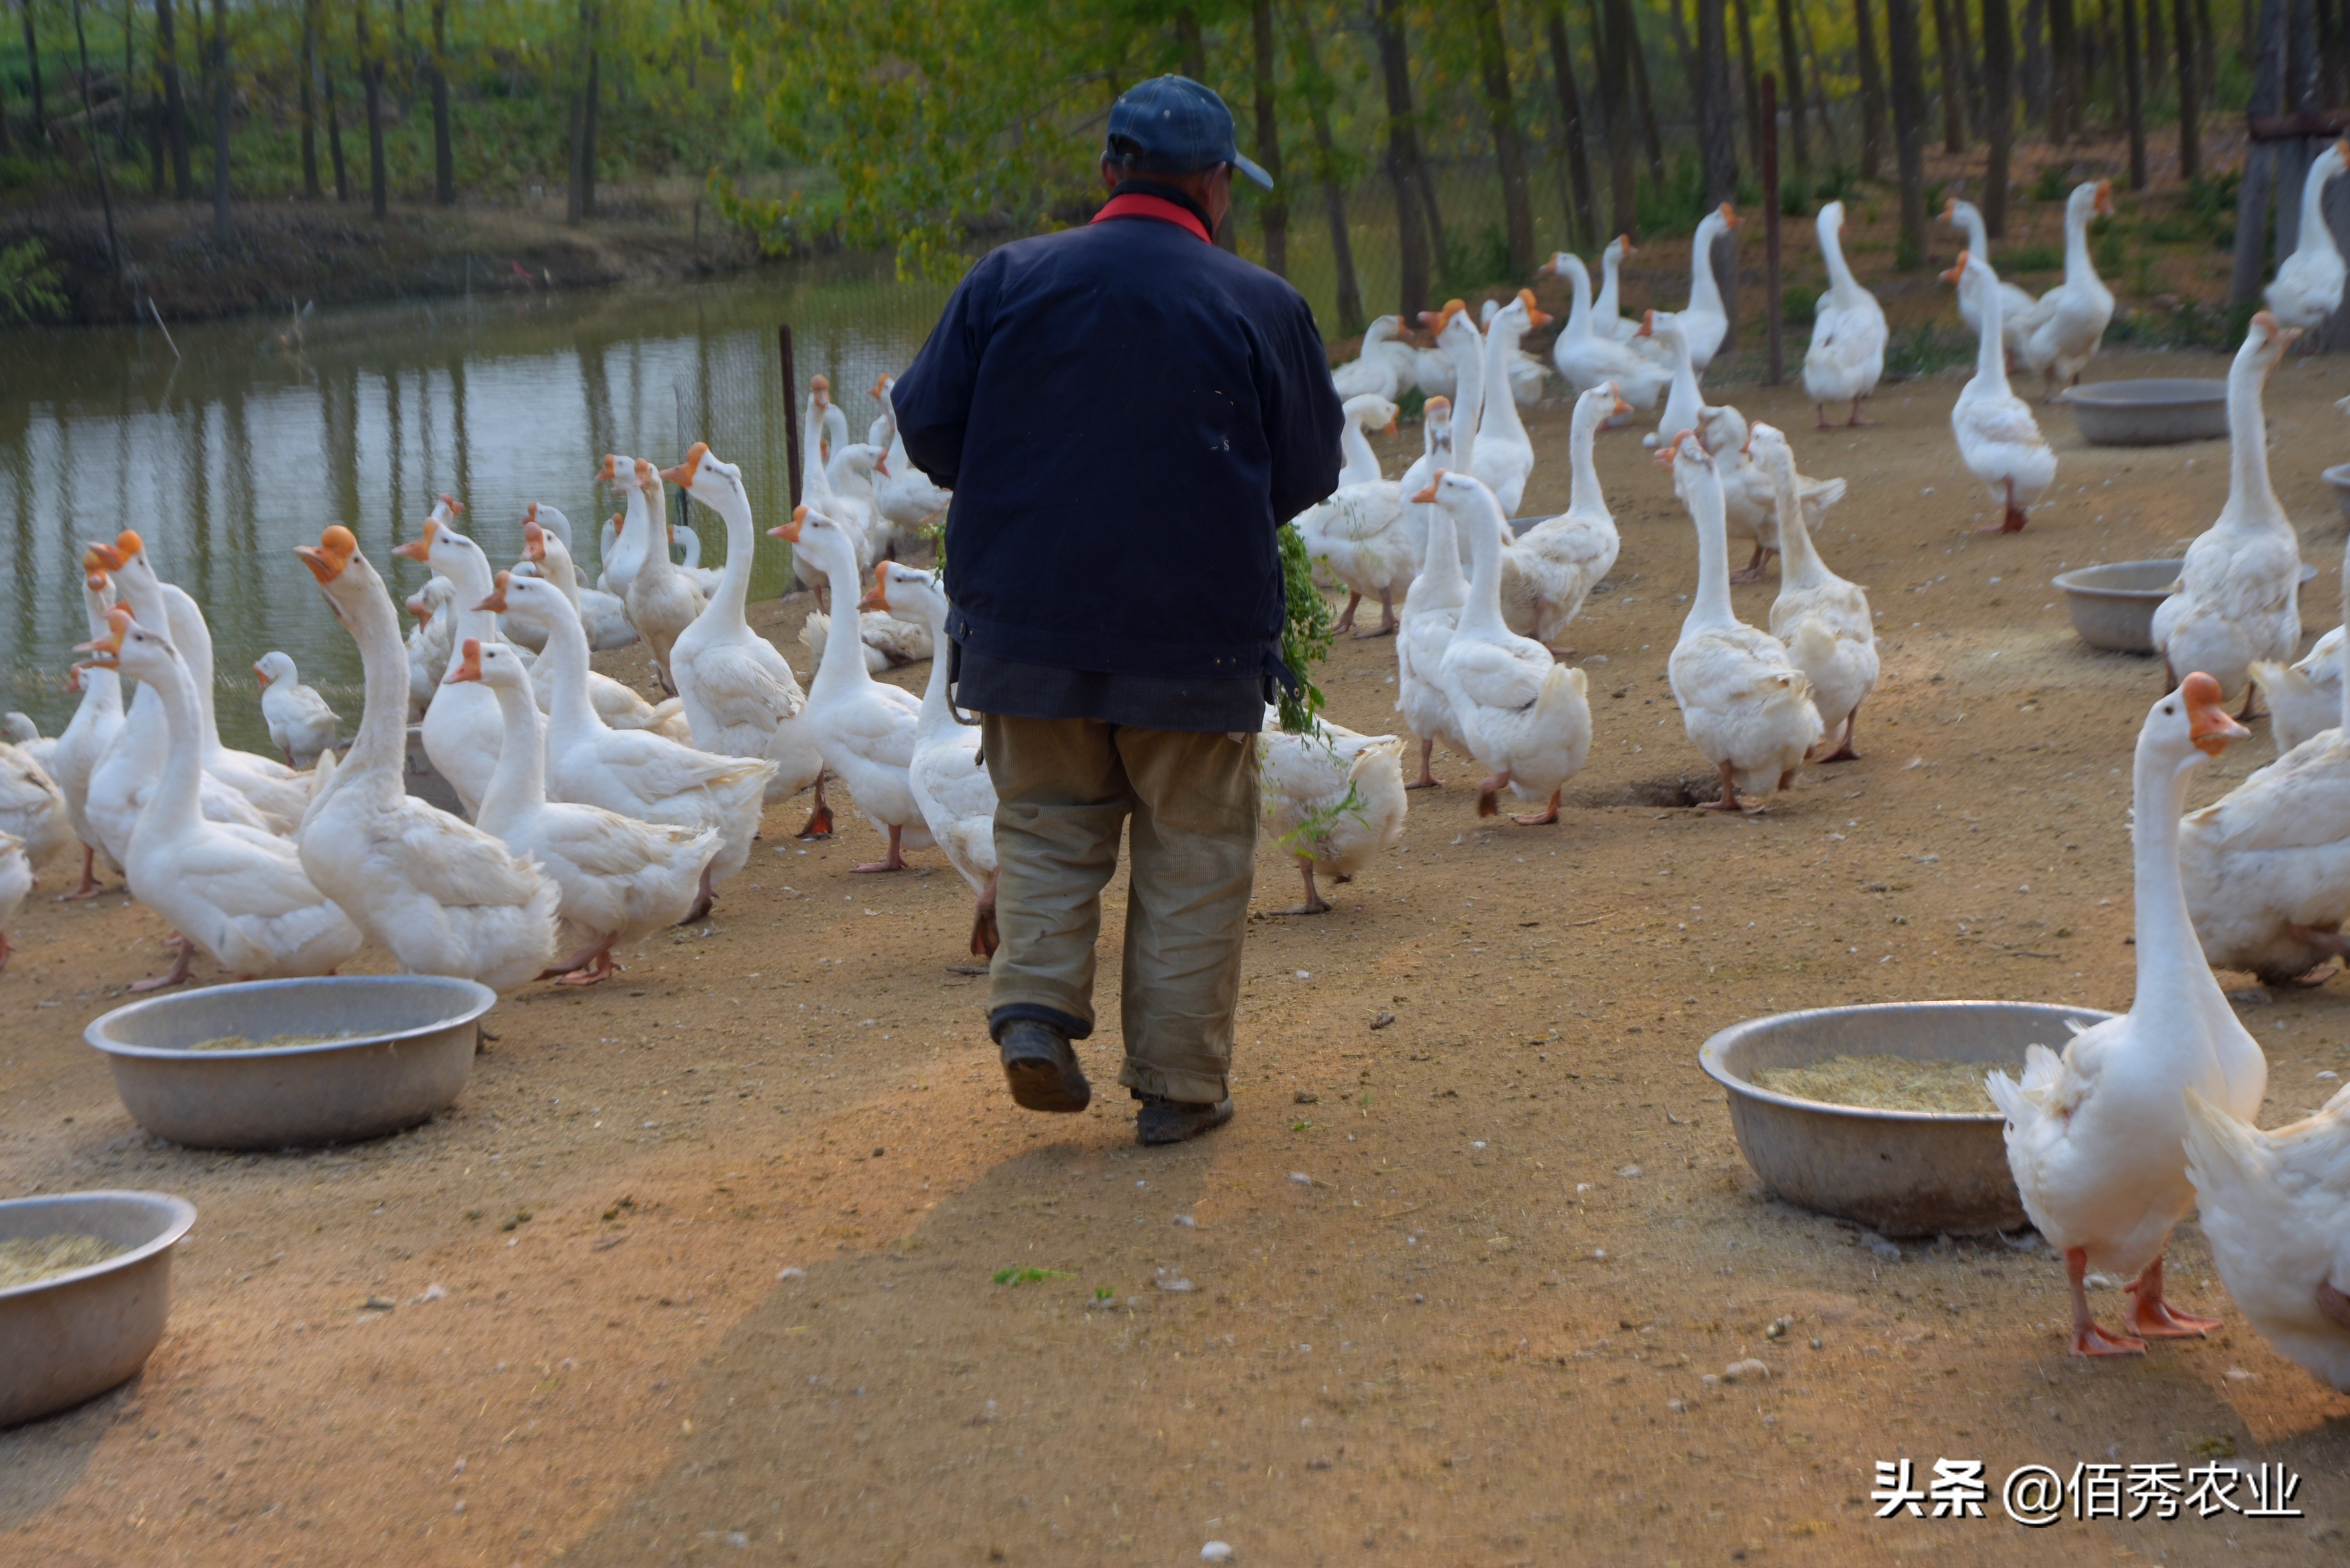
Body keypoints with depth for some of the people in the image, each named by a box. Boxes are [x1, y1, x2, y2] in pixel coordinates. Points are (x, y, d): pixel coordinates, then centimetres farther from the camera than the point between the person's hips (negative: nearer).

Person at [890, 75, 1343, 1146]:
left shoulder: (1007, 279, 1)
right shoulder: (1260, 305, -3)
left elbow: (927, 427, 1)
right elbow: (1309, 473, 3)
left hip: (1026, 617, 2)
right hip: (1196, 631, -2)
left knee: (1047, 828, 18)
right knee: (1193, 855, 9)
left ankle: (1034, 1006, -2)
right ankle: (1179, 1085, 12)